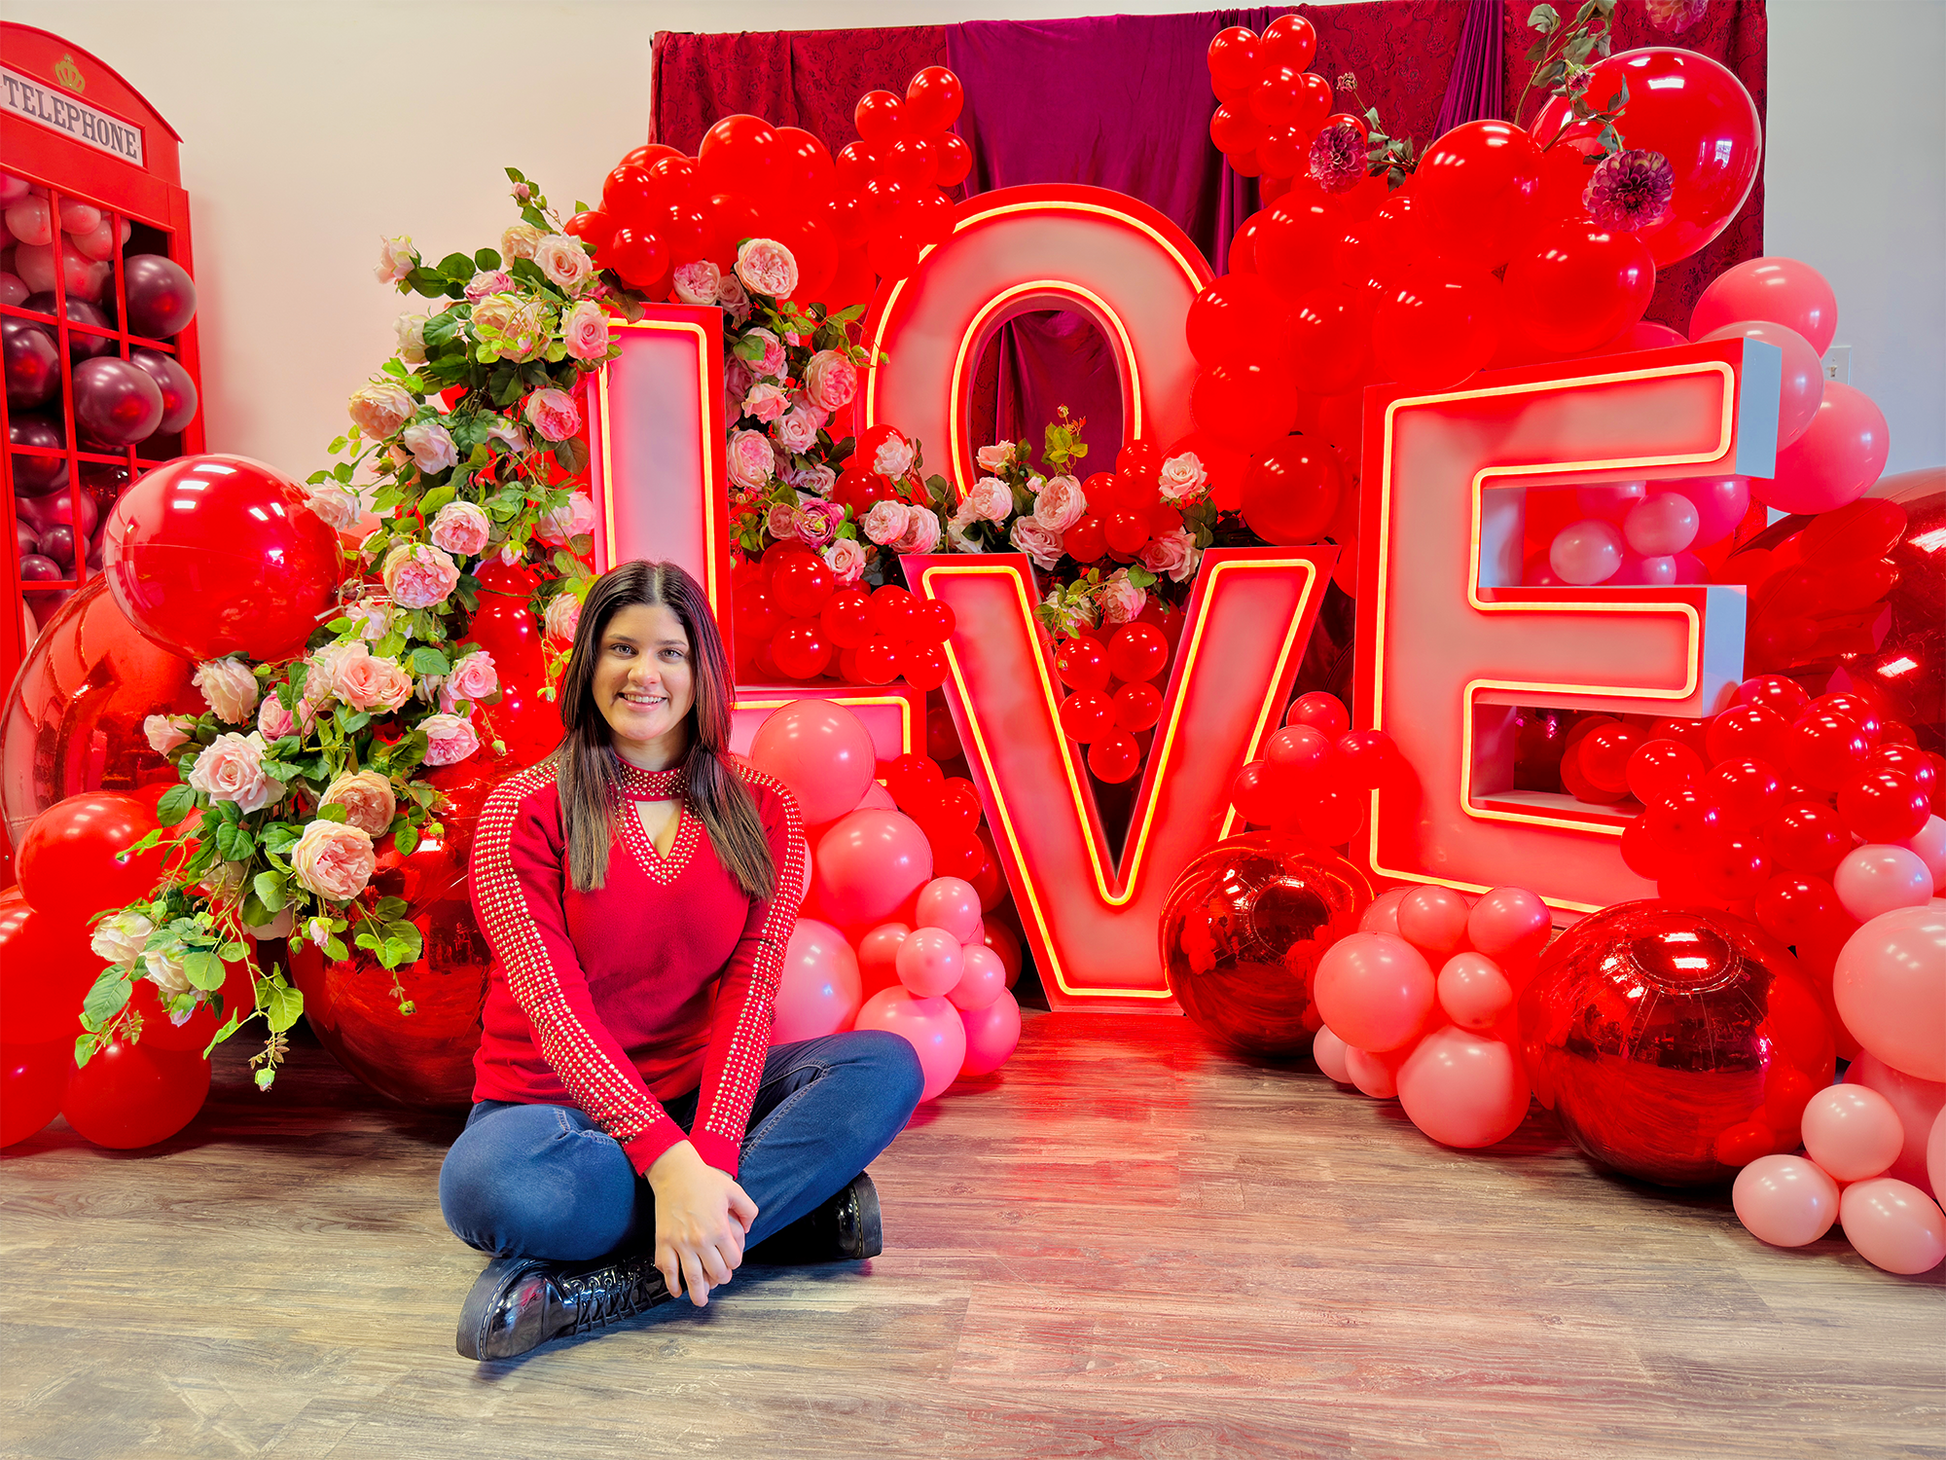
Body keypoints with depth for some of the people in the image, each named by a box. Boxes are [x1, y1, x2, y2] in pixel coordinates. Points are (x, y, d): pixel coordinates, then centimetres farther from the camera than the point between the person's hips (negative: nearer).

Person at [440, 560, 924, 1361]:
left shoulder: (760, 810, 1)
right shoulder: (523, 809, -7)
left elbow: (750, 988, -8)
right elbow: (553, 1005, -17)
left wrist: (710, 1152, -24)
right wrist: (669, 1160, -29)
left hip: (697, 1096, 4)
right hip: (554, 1103, -3)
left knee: (887, 1065, -21)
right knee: (487, 1180, -37)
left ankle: (622, 1279, -27)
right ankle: (796, 1202, -23)